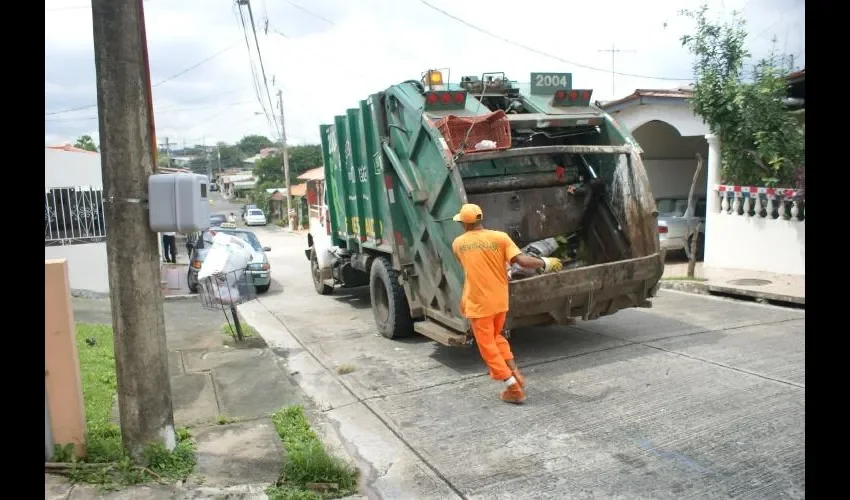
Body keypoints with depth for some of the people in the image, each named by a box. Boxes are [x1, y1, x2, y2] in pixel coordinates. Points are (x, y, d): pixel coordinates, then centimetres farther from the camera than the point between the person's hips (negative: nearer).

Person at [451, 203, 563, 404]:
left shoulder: (458, 244, -3)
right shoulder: (500, 237, -7)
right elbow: (522, 260, -16)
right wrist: (547, 262, 0)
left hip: (478, 303, -3)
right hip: (500, 301, 3)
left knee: (487, 346, 7)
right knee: (496, 337, 27)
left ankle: (513, 389, 8)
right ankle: (515, 375, 19)